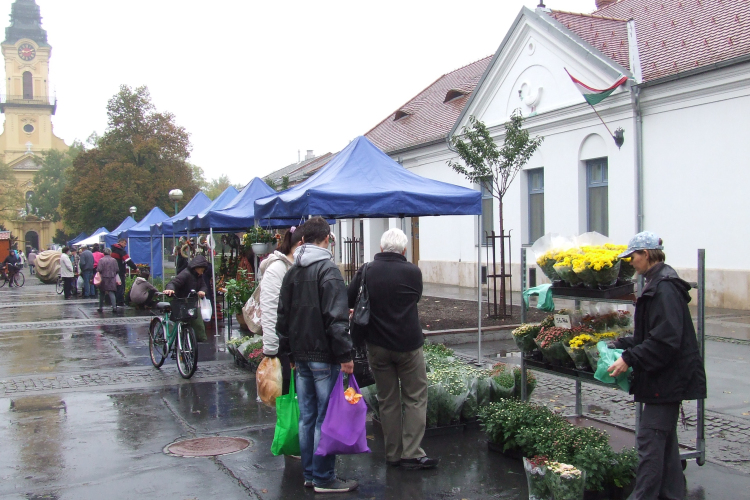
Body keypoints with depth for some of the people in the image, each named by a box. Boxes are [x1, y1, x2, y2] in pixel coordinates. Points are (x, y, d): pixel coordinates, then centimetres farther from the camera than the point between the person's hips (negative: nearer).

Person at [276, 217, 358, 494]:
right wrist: (345, 355, -16)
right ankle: (324, 479, 6)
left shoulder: (292, 273, 11)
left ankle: (309, 474, 22)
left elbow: (283, 317, 17)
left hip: (300, 356, 8)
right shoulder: (328, 271, -13)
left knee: (307, 417, 14)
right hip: (324, 356, -8)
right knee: (326, 418, 0)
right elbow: (336, 318, -20)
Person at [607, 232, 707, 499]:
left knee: (649, 438, -7)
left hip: (668, 377, -11)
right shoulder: (657, 284, 13)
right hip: (668, 377, 11)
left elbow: (665, 340, -25)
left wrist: (630, 359, -21)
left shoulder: (664, 288, -19)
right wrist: (622, 345, 13)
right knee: (665, 437, 16)